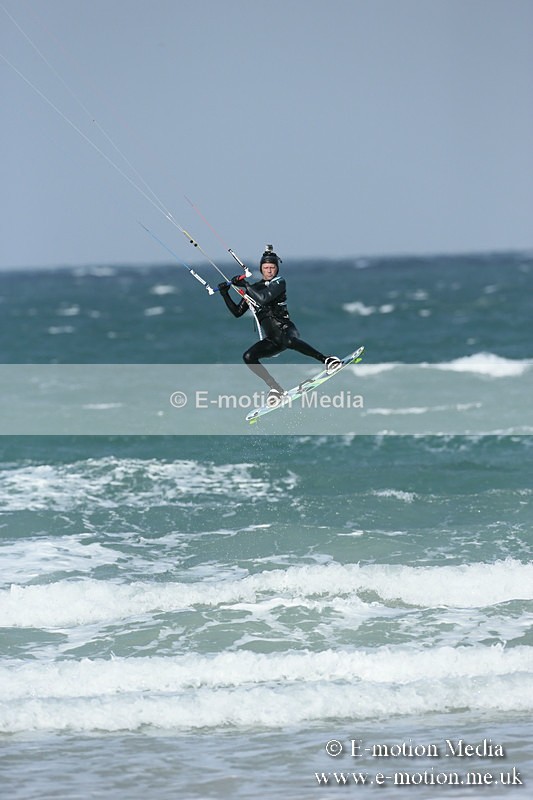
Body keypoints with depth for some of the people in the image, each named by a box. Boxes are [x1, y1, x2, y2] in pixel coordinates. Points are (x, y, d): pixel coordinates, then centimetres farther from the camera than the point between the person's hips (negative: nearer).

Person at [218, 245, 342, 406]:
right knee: (248, 357, -18)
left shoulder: (279, 282, 0)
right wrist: (225, 294, 9)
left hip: (285, 328, -6)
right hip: (272, 340, 6)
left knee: (290, 341, -41)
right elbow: (237, 312, 20)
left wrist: (244, 284, -12)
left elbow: (264, 298, -18)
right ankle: (276, 389, -15)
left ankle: (326, 360, -31)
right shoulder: (254, 288, 18)